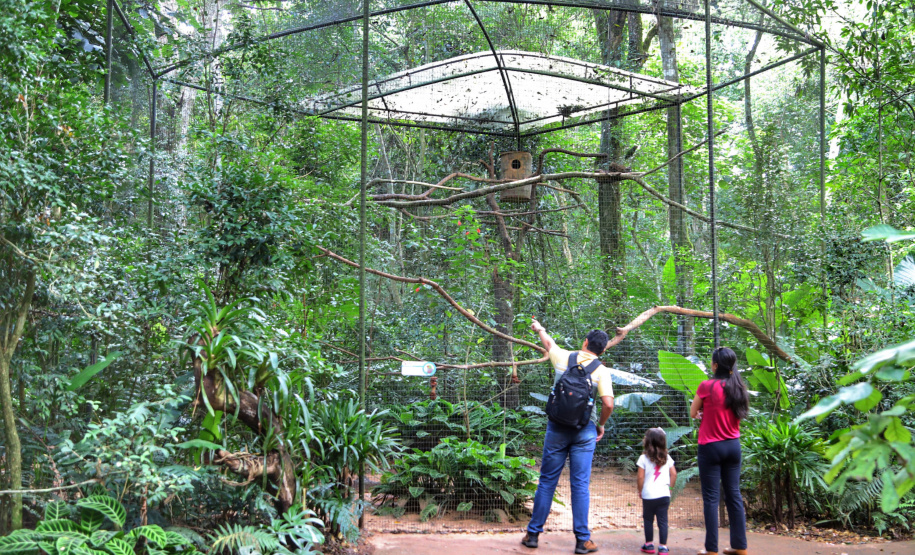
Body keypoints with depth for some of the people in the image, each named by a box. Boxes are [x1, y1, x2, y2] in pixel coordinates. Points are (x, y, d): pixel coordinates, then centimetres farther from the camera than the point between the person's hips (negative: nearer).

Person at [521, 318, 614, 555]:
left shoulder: (564, 357, 3)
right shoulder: (601, 370, -4)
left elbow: (548, 343, 25)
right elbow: (608, 403, -13)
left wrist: (539, 329, 46)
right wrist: (601, 425, 6)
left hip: (557, 428, 2)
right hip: (584, 431, -2)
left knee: (547, 482, 9)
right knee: (580, 485, 2)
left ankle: (533, 534, 15)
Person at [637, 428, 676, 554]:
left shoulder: (643, 458, -6)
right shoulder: (667, 458, 4)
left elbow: (641, 477, -8)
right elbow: (673, 474, 5)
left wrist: (640, 490, 4)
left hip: (648, 495, -2)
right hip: (664, 495, 2)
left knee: (648, 520, 10)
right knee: (663, 521, 5)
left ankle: (649, 545, 16)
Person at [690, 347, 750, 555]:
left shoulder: (707, 386, -14)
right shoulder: (738, 388, 2)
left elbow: (693, 413, -3)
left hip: (711, 446, -5)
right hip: (733, 445, 5)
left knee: (711, 498, 0)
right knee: (734, 495, 12)